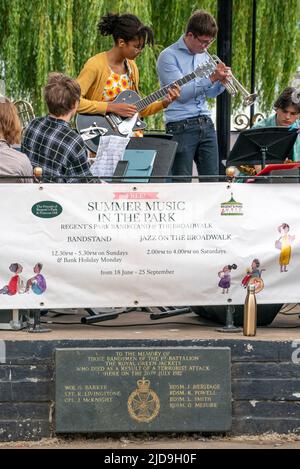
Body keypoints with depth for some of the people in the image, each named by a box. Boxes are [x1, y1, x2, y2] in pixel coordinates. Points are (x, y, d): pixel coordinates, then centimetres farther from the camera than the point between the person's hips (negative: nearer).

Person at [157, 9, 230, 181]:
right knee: (181, 182, -4)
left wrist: (221, 82, -1)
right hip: (181, 127, -6)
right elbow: (181, 93, -15)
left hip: (206, 123, 6)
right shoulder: (169, 56, -7)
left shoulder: (203, 55, 15)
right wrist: (212, 78, -20)